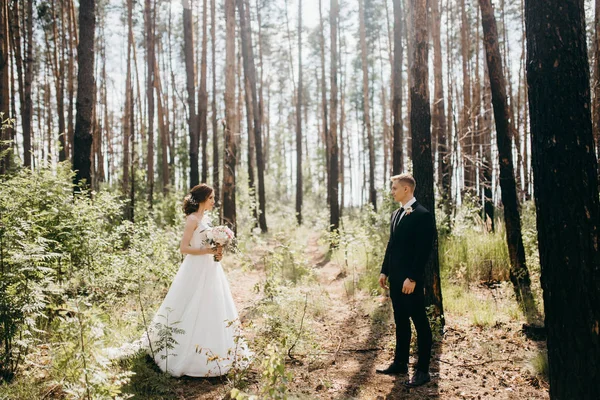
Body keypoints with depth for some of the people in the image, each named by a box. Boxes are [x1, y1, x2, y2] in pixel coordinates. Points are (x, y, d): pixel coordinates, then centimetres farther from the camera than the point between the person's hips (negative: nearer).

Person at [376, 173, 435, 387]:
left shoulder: (422, 215, -13)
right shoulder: (396, 214, 14)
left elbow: (424, 250, -18)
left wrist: (412, 278, -21)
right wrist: (384, 271, 14)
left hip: (410, 280, -8)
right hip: (395, 278, 9)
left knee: (420, 323, 2)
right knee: (401, 322, 16)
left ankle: (423, 370, 10)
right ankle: (400, 363, 26)